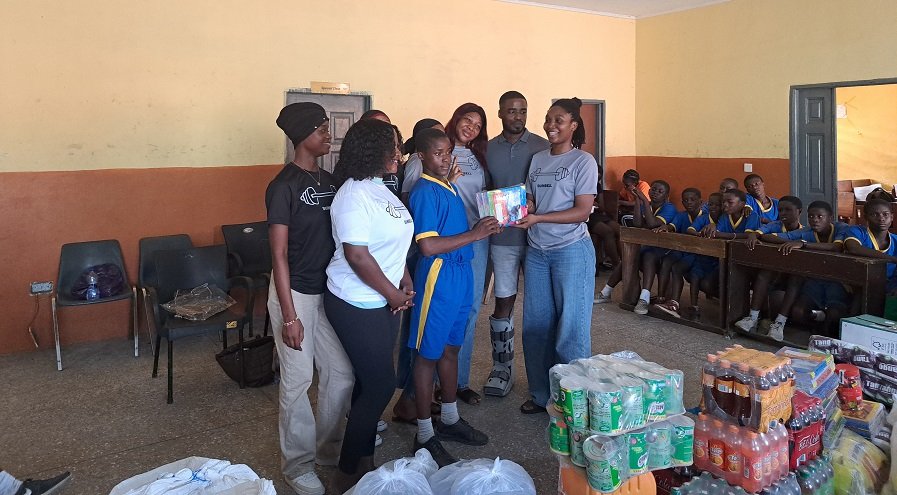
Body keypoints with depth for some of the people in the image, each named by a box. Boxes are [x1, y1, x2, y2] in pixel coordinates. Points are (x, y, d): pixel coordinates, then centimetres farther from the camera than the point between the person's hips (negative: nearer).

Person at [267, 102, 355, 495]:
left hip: (328, 291, 7)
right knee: (298, 381, 4)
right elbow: (279, 254, -16)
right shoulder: (284, 186, -14)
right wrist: (289, 315, -18)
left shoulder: (328, 180, 7)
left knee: (341, 373, 12)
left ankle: (328, 447, 32)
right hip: (295, 293, -7)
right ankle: (298, 464, 22)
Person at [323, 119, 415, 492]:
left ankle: (364, 460, 32)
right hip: (356, 306, -9)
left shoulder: (380, 188, 9)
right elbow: (357, 256, -23)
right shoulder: (353, 195, -20)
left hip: (383, 302, 9)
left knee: (371, 382, 16)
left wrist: (405, 280, 4)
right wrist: (394, 294, -14)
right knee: (380, 385, -2)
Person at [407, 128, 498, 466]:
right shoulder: (425, 192, -16)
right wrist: (474, 235, -22)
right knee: (429, 355, 2)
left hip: (461, 274, 9)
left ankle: (449, 419, 34)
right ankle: (425, 436, 13)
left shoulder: (451, 187, 12)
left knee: (451, 348, 18)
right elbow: (428, 246, -24)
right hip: (438, 277, -9)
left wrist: (484, 228, 7)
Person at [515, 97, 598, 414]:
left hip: (571, 250, -6)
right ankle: (541, 394, 22)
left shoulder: (583, 161, -5)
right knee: (535, 325, 8)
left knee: (570, 327, 0)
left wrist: (537, 218, -20)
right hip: (537, 251, 6)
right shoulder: (538, 160, 12)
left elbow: (582, 211, -11)